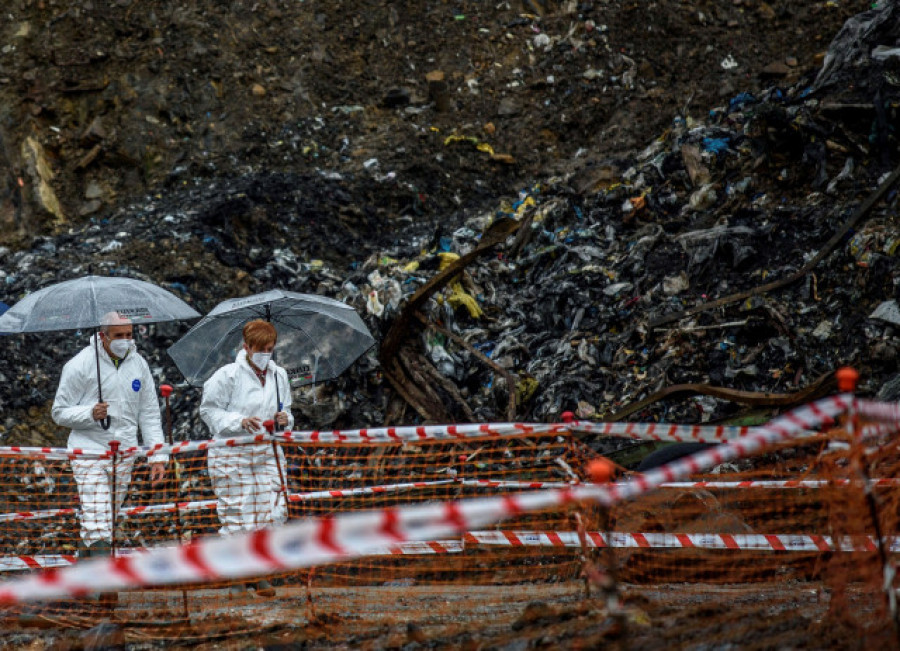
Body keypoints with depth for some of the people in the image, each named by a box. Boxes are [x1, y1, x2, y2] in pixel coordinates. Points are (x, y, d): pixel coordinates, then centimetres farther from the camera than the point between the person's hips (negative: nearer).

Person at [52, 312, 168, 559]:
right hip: (89, 452, -5)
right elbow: (59, 412, -3)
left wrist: (157, 457, 7)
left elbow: (150, 415, 14)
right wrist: (90, 414, -22)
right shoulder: (81, 365, -6)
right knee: (97, 525, -13)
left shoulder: (138, 364, 9)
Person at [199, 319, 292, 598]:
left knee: (273, 510, -3)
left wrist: (284, 419, -2)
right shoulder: (229, 375, -6)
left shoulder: (279, 375, 11)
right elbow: (208, 410, -6)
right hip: (231, 454, -5)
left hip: (267, 454, 5)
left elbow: (286, 412, 22)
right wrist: (239, 421, -19)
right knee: (236, 512, -5)